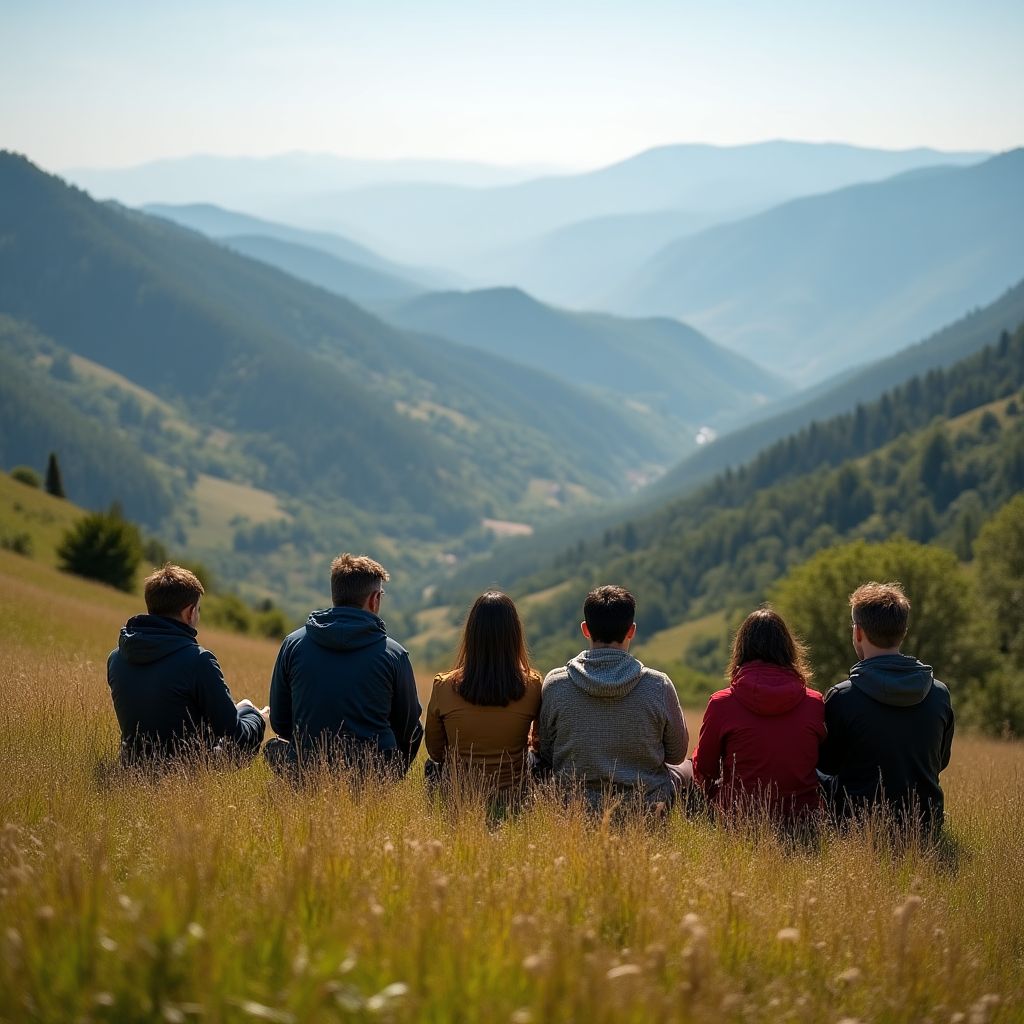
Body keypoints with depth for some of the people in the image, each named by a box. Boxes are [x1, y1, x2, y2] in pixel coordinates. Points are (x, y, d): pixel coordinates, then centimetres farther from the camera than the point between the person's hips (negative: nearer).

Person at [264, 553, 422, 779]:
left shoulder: (293, 644, 2)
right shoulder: (394, 654, -3)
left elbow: (279, 722, 10)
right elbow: (409, 730, 7)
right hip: (376, 780, -1)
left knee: (275, 748, 31)